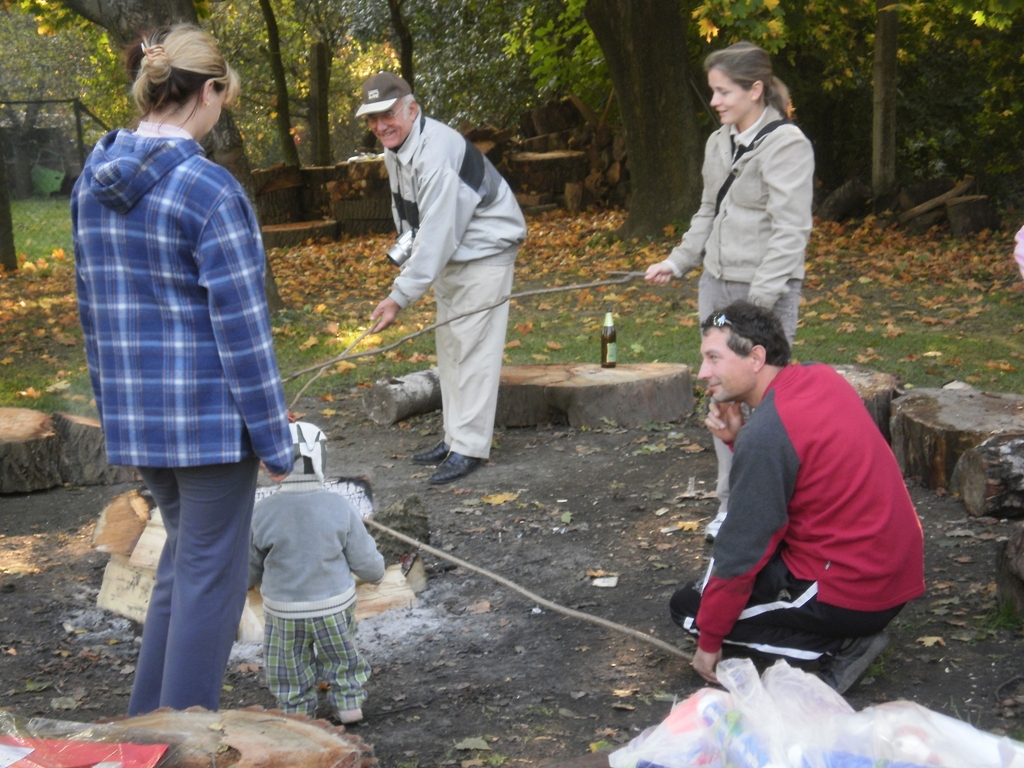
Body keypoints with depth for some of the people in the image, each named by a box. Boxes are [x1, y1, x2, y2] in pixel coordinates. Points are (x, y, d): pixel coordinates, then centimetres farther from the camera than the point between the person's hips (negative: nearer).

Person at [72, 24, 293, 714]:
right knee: (212, 573, 6)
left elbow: (92, 302, 12)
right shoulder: (210, 190, -18)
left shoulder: (93, 179, 5)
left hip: (134, 410, 8)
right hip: (210, 411, -7)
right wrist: (276, 438, -10)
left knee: (184, 553, 23)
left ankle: (149, 720, 31)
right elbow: (240, 325, -17)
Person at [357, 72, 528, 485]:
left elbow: (437, 234, -32)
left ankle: (469, 447, -8)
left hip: (484, 252, -10)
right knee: (449, 346, 14)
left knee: (473, 348, -11)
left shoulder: (436, 153, -29)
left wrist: (400, 296, -31)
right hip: (451, 254, 10)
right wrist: (406, 249, 2)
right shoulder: (395, 148, 3)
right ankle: (454, 436, 22)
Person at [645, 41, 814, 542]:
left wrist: (759, 299, -22)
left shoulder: (785, 145, -13)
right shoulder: (719, 143, 12)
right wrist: (678, 262, 15)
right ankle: (731, 505, 22)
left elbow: (790, 232, -18)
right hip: (716, 285, 8)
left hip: (765, 292, -8)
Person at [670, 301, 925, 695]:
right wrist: (738, 439, -2)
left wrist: (710, 642, -4)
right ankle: (854, 632, 12)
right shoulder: (821, 378, 3)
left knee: (688, 606, 5)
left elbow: (742, 553, -16)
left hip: (854, 596, -9)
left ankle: (843, 644, -3)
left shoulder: (766, 433, -22)